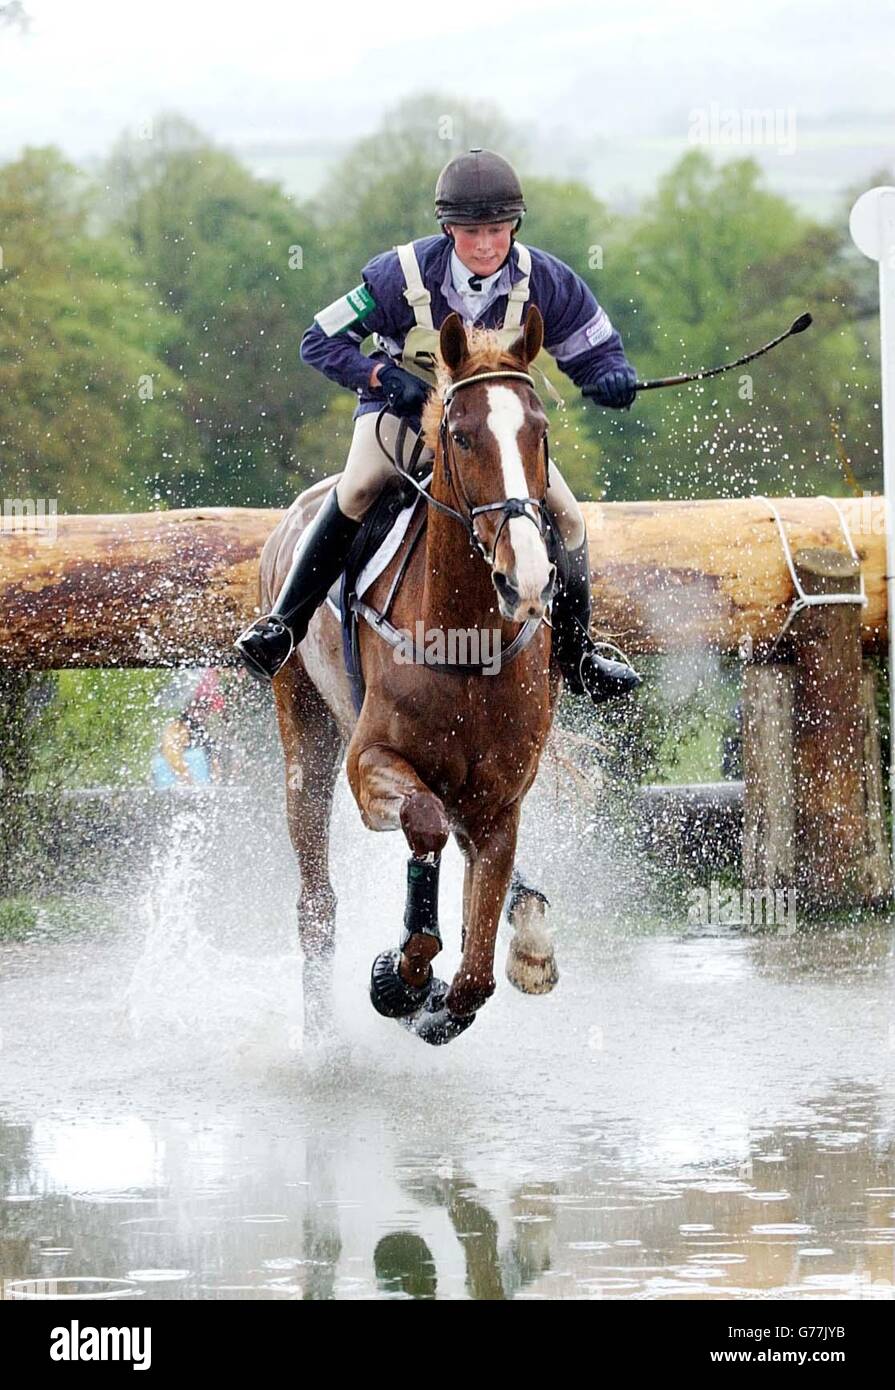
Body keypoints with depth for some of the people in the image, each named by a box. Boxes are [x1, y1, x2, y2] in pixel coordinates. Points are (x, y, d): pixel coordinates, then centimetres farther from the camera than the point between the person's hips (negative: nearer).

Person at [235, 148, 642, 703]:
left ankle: (578, 657, 12)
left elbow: (596, 350, -7)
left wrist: (613, 376, -33)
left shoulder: (545, 281, -19)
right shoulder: (403, 275, -26)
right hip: (402, 408, -3)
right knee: (359, 487, -32)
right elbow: (322, 341, -18)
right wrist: (387, 376, -34)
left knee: (566, 516, -11)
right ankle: (282, 625, -22)